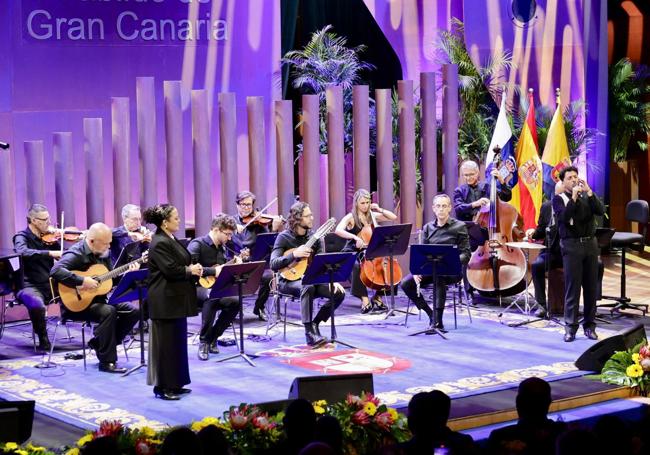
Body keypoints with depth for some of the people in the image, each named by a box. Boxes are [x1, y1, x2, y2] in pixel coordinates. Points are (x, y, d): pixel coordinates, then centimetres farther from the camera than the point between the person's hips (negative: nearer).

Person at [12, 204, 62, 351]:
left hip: (50, 284, 5)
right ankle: (43, 339, -10)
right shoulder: (22, 237, -5)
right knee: (37, 304, -38)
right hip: (30, 286, -5)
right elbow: (23, 252, -29)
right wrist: (51, 253, -37)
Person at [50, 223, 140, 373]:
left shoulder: (103, 254, 8)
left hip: (98, 300, 8)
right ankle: (107, 362, -25)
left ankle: (99, 343, 6)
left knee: (133, 311, -4)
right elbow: (55, 271, -35)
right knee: (108, 311, -33)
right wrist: (82, 281, -36)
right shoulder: (76, 254, -18)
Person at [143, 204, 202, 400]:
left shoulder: (171, 240, 14)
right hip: (165, 301, -10)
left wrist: (193, 268, 0)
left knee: (178, 341, 13)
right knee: (165, 343, -4)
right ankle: (162, 387, 3)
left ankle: (174, 384, 20)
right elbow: (170, 270, -23)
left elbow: (181, 264, 20)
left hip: (177, 299, 10)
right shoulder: (159, 243, -17)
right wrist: (190, 270, -9)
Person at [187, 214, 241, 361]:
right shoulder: (197, 244, -12)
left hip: (214, 287, 7)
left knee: (235, 301, -21)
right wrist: (213, 271, -28)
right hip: (195, 288, -7)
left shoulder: (222, 248, 13)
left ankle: (212, 338, -5)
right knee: (212, 296, -39)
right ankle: (203, 342, -26)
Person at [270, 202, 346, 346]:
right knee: (308, 287, -39)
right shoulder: (284, 237, -9)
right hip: (289, 280, -5)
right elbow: (273, 264, -19)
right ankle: (309, 332, -35)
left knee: (339, 293, -16)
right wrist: (294, 254, -29)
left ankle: (315, 323, -1)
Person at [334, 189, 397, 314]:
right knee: (356, 266, -38)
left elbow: (393, 217, 12)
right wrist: (355, 237, -37)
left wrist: (380, 210, -2)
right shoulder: (350, 218, -6)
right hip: (352, 253, -5)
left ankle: (377, 297, -2)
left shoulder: (372, 216, 9)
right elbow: (338, 230, -24)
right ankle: (364, 299, -28)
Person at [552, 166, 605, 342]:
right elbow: (564, 217, -15)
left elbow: (600, 211, -5)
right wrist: (573, 197, -16)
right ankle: (571, 327, -1)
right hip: (571, 245, -4)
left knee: (591, 286, 6)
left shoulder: (587, 196, 12)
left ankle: (589, 325, 13)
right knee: (572, 287, -5)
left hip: (590, 243, 4)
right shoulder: (559, 199, 2)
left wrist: (588, 191, -10)